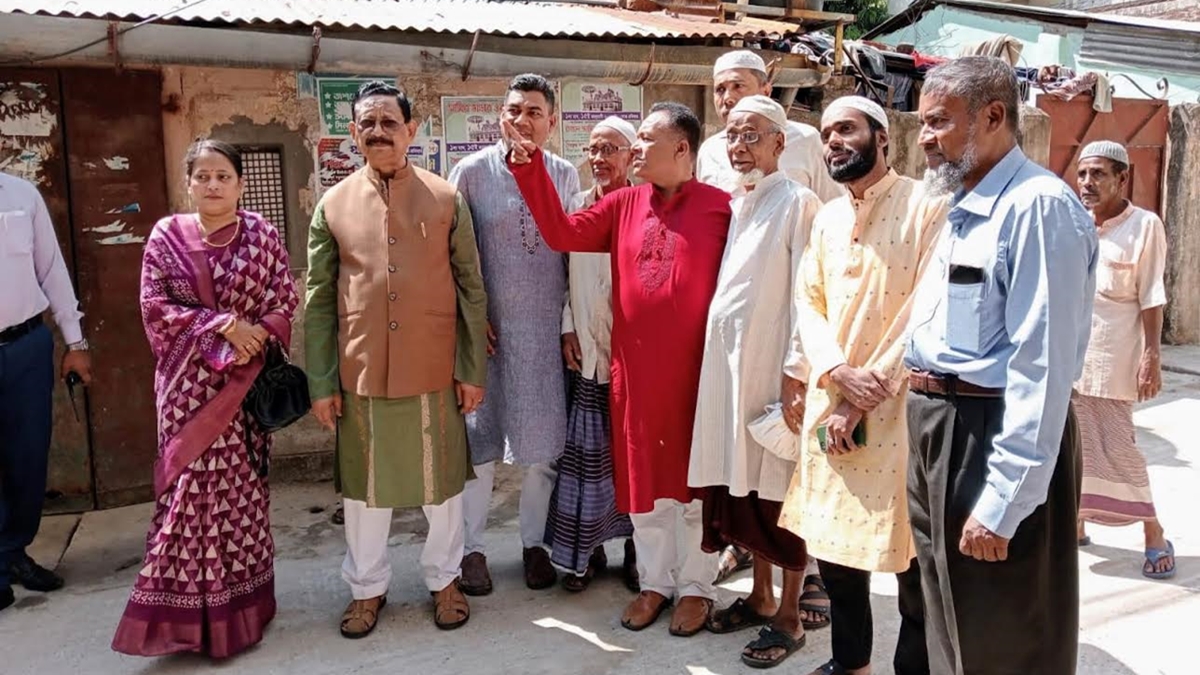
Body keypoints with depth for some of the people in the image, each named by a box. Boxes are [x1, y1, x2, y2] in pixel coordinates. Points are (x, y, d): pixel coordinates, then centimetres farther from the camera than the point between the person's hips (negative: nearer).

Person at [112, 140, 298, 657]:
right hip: (188, 384, 0)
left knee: (242, 485, 5)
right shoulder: (166, 236, 3)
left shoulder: (262, 236, 3)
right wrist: (223, 324, -14)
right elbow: (156, 306, -2)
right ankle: (188, 610, 12)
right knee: (193, 484, 0)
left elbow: (285, 302, 0)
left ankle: (242, 602, 18)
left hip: (246, 379, 0)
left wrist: (252, 338, -17)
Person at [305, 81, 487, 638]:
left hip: (434, 371, -1)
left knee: (441, 481, 12)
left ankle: (443, 579, 33)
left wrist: (472, 370, -3)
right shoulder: (333, 205, 2)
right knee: (363, 485, 13)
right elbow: (319, 301, 3)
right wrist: (322, 382, -1)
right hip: (361, 373, 1)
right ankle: (367, 587, 33)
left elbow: (471, 289, 1)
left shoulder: (446, 200, 0)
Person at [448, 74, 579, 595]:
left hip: (547, 329, 2)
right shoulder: (471, 171, -2)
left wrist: (572, 322, 4)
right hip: (486, 327, -2)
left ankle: (534, 543, 25)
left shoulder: (566, 176, 4)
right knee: (479, 439, 7)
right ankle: (473, 548, 21)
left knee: (542, 442, 8)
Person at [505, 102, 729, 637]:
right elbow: (562, 233, -2)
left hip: (694, 369, -4)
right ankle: (655, 581, 32)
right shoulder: (624, 204, 6)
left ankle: (696, 586, 28)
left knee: (695, 479, 10)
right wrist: (529, 166, -8)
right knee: (643, 478, 14)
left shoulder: (719, 207, -6)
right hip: (635, 368, 4)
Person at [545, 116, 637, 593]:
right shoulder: (576, 205, 7)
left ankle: (636, 545, 20)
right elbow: (564, 273, 8)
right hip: (588, 348, 3)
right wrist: (568, 330, 1)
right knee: (587, 449, 5)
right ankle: (587, 548, 18)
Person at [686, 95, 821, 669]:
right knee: (741, 484, 14)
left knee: (781, 491, 3)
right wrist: (715, 360, 10)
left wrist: (797, 374, -16)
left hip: (773, 365, -7)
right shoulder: (730, 205, 13)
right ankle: (761, 595, 30)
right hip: (726, 363, 7)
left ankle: (789, 617, 17)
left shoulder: (798, 203, -8)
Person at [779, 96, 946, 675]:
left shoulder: (927, 206, -8)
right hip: (830, 405, 6)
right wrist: (838, 374, -12)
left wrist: (867, 396, -14)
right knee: (832, 543, 14)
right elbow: (809, 303, 8)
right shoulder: (826, 219, 12)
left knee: (910, 553, 4)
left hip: (901, 408, -6)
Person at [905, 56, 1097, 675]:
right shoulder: (967, 208, 13)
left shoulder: (1038, 206, -18)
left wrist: (1003, 503, -23)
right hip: (938, 428, 9)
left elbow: (1042, 367, -23)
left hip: (994, 438, -9)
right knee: (948, 620, 23)